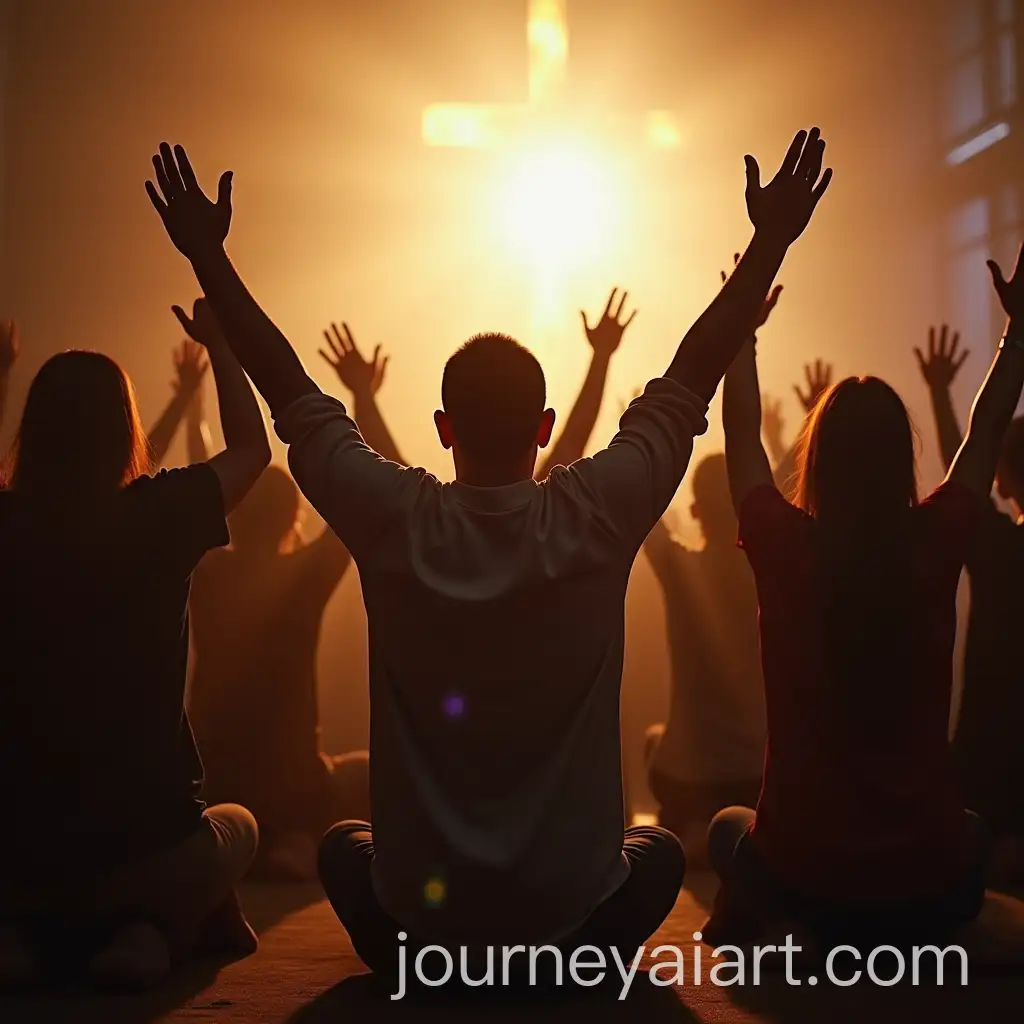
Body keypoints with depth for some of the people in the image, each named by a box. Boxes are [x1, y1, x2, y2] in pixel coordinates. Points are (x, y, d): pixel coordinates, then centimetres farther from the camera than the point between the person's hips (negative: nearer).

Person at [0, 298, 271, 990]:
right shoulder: (158, 518, -13)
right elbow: (252, 446, 7)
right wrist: (220, 344, 18)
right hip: (145, 847, -2)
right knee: (237, 826, 32)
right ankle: (151, 929, 1)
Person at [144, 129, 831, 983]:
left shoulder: (394, 521, -14)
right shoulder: (600, 516, -15)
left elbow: (293, 397, -1)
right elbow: (690, 381, -4)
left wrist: (207, 255, 7)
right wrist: (771, 242, 4)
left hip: (421, 901, 1)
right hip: (572, 902, -1)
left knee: (343, 849, 34)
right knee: (659, 852, 32)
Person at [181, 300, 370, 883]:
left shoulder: (205, 576, -3)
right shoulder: (302, 579, -15)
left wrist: (195, 396, 21)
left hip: (207, 792, 6)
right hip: (290, 792, -6)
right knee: (375, 770, 21)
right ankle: (300, 845, 0)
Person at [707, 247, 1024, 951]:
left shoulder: (785, 547, -11)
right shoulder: (936, 544, -8)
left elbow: (741, 432, 7)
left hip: (802, 880, -1)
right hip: (930, 889, 1)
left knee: (729, 828, 34)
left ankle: (743, 921, 6)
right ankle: (916, 942, 12)